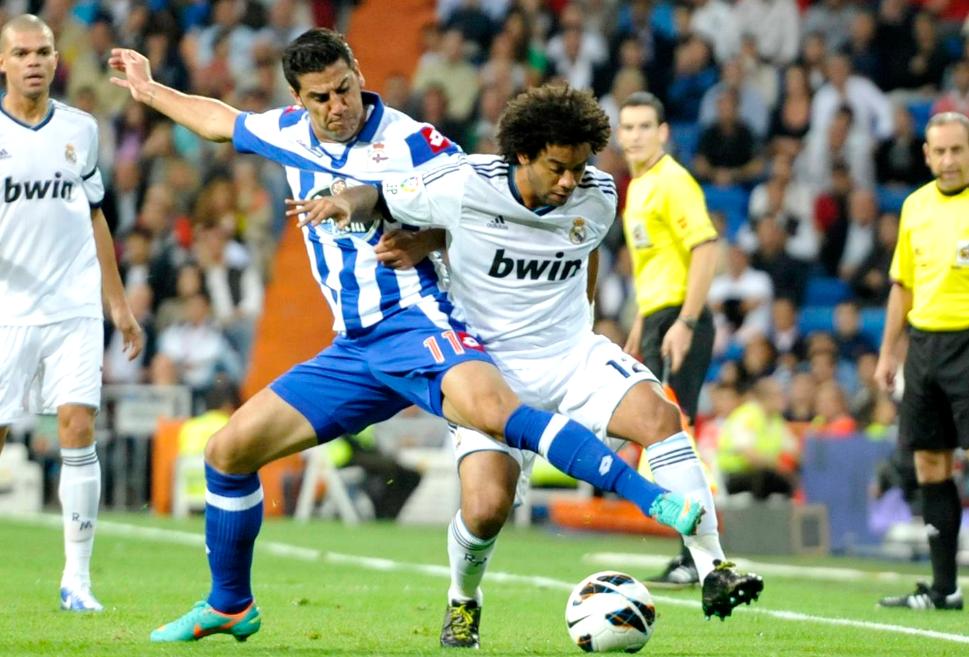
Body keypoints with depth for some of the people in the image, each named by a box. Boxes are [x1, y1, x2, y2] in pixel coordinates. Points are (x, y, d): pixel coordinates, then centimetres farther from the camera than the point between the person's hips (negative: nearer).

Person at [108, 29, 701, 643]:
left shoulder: (411, 140, -7)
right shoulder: (290, 134, 12)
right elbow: (223, 121, 33)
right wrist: (151, 90, 44)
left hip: (417, 325, -7)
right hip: (352, 350, 7)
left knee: (490, 407, -37)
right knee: (228, 450, 5)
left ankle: (658, 499, -43)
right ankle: (230, 607, 25)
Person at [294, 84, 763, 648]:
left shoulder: (599, 197, -4)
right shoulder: (464, 188, -15)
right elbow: (381, 195, -2)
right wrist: (347, 201, -23)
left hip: (573, 353, 3)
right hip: (492, 367, -3)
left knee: (659, 416, -26)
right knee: (486, 507, -18)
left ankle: (713, 570, -23)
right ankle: (463, 602, 17)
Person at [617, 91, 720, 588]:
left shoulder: (672, 182, -10)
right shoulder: (637, 185, 18)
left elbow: (705, 250, -19)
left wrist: (684, 324, -24)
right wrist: (640, 329, 25)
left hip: (679, 321, -9)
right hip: (655, 319, 9)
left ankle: (699, 559, -8)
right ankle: (692, 554, 12)